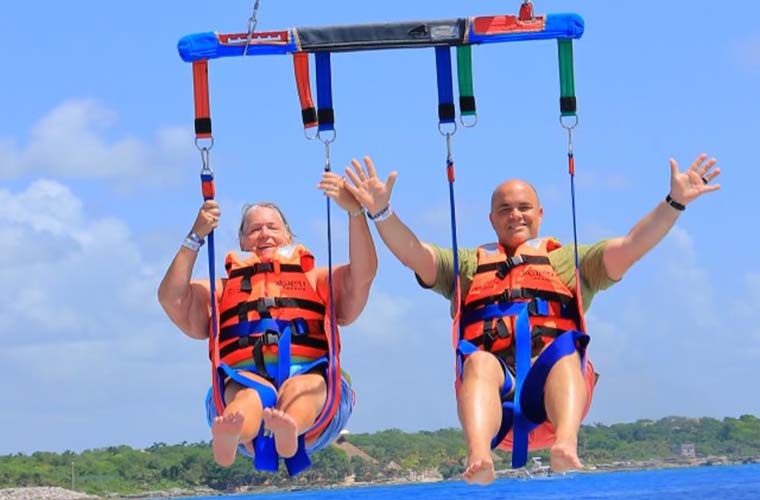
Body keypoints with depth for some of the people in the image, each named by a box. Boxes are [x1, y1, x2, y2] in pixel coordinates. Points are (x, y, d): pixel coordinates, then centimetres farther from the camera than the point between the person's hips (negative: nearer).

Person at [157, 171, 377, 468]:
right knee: (249, 393, -37)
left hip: (310, 374, 0)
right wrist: (196, 237, 10)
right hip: (243, 379, 0)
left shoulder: (318, 282, 32)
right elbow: (171, 298, 15)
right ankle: (230, 433, -72)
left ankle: (287, 430, -71)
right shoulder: (221, 292, 33)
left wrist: (354, 210, 0)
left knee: (302, 388, -37)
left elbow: (364, 274, 12)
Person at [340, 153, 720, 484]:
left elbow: (630, 247, 17)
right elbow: (412, 254, 16)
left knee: (565, 349, -34)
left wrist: (675, 202, 3)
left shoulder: (570, 260, 31)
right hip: (494, 379, 0)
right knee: (479, 361, -35)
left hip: (557, 377, 0)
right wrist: (381, 211, -2)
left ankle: (565, 446, -61)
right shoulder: (466, 264, 32)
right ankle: (479, 458, -62)